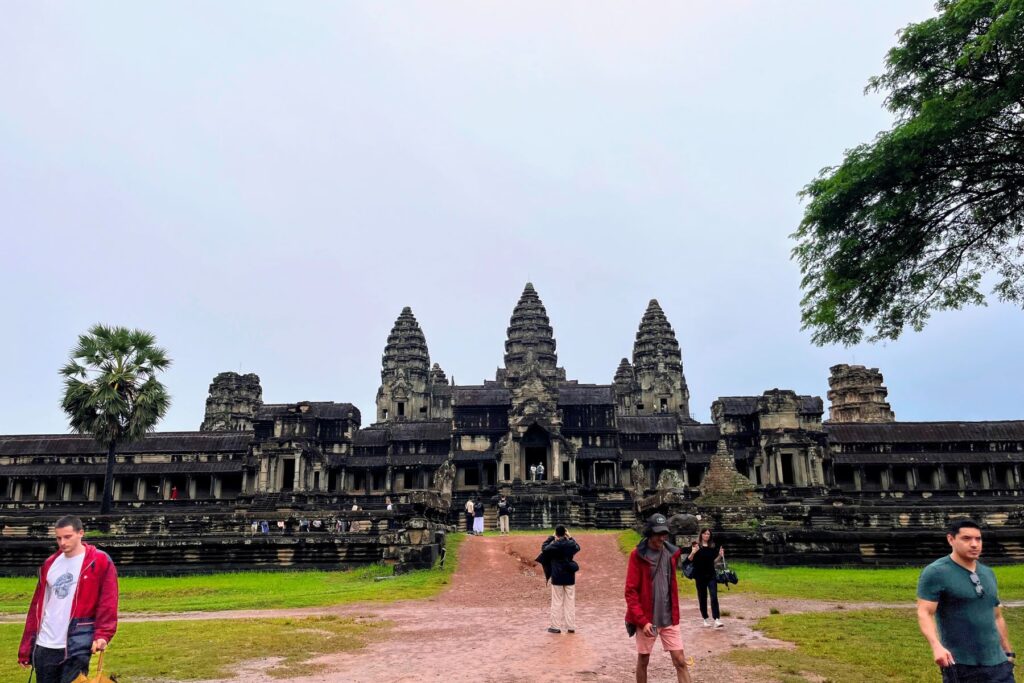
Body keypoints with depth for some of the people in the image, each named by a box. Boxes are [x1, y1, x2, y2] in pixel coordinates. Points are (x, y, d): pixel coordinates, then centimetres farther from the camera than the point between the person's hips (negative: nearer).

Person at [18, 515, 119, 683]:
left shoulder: (100, 562, -6)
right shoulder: (50, 563, 11)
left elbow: (107, 603, -9)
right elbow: (37, 606, 14)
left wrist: (102, 635, -21)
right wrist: (26, 649, 13)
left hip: (77, 646, -5)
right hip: (45, 646, 6)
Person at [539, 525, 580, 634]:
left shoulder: (554, 545, -15)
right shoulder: (571, 544, -4)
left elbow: (543, 548, 4)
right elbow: (577, 547, 20)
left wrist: (551, 537, 9)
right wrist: (570, 537, 22)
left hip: (557, 578, -3)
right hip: (570, 577, 3)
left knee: (557, 602, 6)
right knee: (570, 602, 10)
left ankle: (556, 626, 10)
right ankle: (571, 626, 14)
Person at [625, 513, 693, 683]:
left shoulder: (671, 553, 1)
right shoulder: (637, 555, -12)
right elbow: (631, 592, -13)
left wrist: (675, 614, 14)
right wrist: (642, 620, -18)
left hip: (669, 619, 3)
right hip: (646, 619, -3)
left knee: (680, 661, 1)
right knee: (643, 660, 10)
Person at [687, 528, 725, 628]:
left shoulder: (713, 547, 5)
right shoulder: (695, 545, -5)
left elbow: (714, 561, 11)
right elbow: (689, 560, -6)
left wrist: (720, 555, -6)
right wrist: (693, 553, -24)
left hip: (711, 575, 1)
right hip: (700, 575, -1)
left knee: (714, 597, -9)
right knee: (702, 598, 8)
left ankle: (717, 620, -14)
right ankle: (705, 619, 21)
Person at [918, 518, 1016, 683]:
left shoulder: (988, 574, 14)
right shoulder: (935, 572, -9)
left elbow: (997, 617, 22)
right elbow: (924, 613, -16)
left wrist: (1009, 652, 21)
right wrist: (936, 646, -30)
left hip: (998, 663, 6)